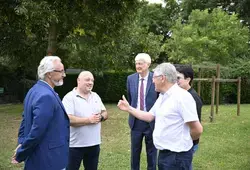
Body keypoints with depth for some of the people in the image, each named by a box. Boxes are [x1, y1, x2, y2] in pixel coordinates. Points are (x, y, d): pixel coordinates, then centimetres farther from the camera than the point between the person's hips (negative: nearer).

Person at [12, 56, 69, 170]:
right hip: (48, 161, -9)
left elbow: (25, 120, 12)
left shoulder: (34, 90, 7)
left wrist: (22, 143, 8)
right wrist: (20, 155, -14)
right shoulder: (46, 96, -24)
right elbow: (37, 131, -26)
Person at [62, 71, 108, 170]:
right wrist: (89, 120, -19)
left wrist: (100, 117, -12)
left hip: (94, 144, 6)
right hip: (75, 145, -6)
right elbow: (68, 119, -22)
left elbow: (105, 113, 12)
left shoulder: (95, 96, 10)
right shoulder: (70, 97, -12)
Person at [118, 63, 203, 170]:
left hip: (177, 156, -9)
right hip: (163, 153, 9)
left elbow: (197, 129, -22)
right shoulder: (162, 97, 10)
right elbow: (149, 117, 17)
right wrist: (128, 108, 13)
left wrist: (184, 140, -3)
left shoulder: (182, 97, -20)